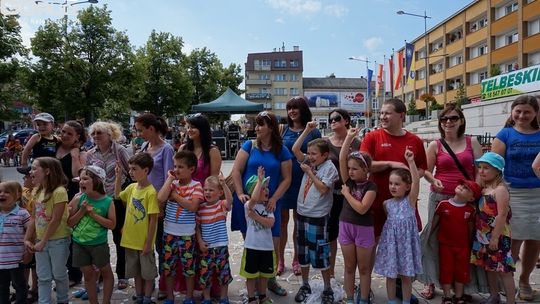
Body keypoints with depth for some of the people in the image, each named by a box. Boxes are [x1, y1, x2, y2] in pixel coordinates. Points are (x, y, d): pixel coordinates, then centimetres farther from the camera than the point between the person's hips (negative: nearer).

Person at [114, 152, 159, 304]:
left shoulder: (151, 192, -19)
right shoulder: (132, 187, 0)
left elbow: (153, 220, -18)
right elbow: (118, 195, 19)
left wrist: (148, 243, -16)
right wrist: (118, 175, 6)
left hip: (144, 242, -6)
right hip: (130, 239, 7)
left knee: (148, 272, 11)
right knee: (136, 271, 20)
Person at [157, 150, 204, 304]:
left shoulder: (196, 185, -8)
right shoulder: (172, 183, 1)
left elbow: (192, 207, -21)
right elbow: (160, 199, -16)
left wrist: (175, 195, -16)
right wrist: (170, 179, -12)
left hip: (187, 234, -3)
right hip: (169, 232, 3)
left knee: (188, 266, 10)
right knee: (168, 266, 12)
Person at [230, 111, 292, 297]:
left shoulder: (282, 151, 2)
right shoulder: (249, 146, 1)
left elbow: (286, 179, 1)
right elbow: (236, 171, -2)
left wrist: (274, 199, -10)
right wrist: (240, 194, -13)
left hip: (269, 204, 1)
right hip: (247, 202, 0)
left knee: (273, 244, 4)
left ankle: (270, 279, 28)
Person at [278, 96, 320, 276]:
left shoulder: (313, 132, 1)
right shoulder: (283, 130, 5)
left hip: (303, 180, -1)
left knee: (299, 220, 11)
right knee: (283, 219, 7)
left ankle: (296, 258, 27)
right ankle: (280, 259, 21)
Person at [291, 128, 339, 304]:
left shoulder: (329, 167, -10)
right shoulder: (309, 163, 7)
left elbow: (322, 189, -19)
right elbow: (295, 149, 0)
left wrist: (309, 172, -12)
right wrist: (307, 131, -4)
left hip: (318, 216, -6)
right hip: (302, 213, 6)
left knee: (320, 253, 2)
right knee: (303, 251, 15)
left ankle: (327, 289, 20)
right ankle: (305, 285, 31)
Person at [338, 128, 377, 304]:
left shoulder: (371, 186, -11)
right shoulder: (349, 181, 0)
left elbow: (362, 208, -22)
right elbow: (341, 159, -11)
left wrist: (346, 193, -14)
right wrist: (349, 137, -14)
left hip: (363, 229, -4)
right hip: (346, 226, 4)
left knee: (364, 268, 10)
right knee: (349, 267, 13)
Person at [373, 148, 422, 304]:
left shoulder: (410, 200, -8)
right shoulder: (387, 203, 1)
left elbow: (416, 181, -24)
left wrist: (410, 161, -32)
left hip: (406, 240, -2)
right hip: (391, 240, 3)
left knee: (406, 276, 10)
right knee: (390, 275, 11)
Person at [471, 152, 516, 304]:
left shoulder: (500, 189, -17)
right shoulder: (484, 188, 8)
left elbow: (502, 215, -21)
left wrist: (495, 238, -21)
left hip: (498, 236, -9)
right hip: (484, 236, 9)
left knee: (503, 269, -1)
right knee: (489, 267, 20)